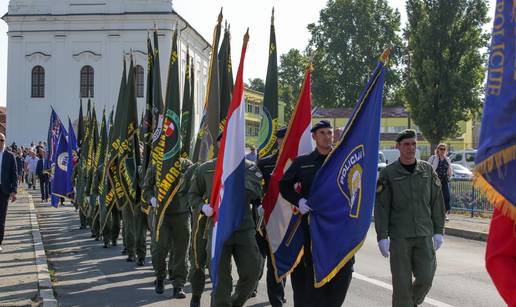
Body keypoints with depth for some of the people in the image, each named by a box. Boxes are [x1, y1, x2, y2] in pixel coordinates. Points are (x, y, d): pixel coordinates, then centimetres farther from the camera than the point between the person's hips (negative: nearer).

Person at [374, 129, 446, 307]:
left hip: (424, 235, 2)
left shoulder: (427, 170, 8)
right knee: (402, 282, -1)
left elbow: (437, 202, 10)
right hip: (399, 237, -2)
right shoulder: (388, 173, 0)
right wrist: (382, 236, -8)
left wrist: (438, 231, 6)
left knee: (425, 278, -2)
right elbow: (381, 207, -2)